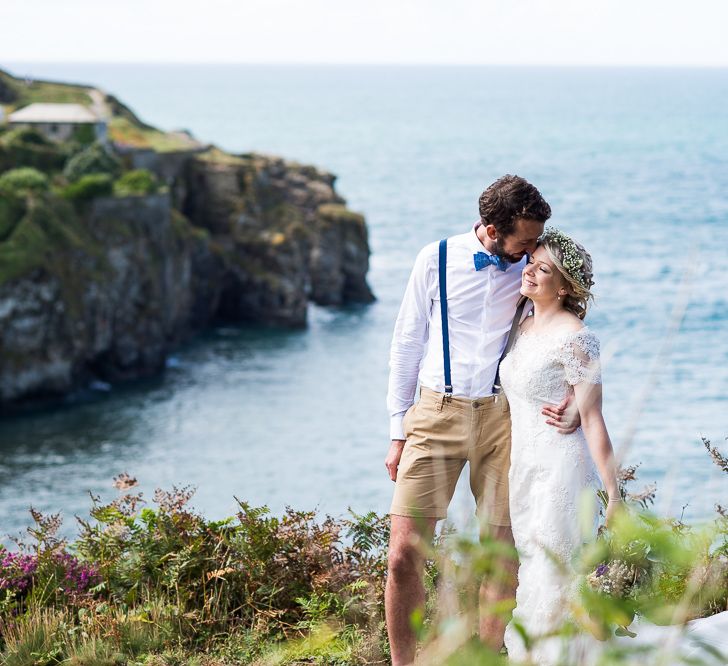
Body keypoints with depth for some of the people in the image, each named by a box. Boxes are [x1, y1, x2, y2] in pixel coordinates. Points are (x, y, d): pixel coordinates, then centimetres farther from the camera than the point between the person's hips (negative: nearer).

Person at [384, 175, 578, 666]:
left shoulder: (532, 267, 3)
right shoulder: (437, 259, 0)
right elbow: (407, 345, 6)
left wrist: (573, 397, -14)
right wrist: (398, 432, 5)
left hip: (502, 417, 1)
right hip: (437, 416, -1)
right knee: (404, 555, -6)